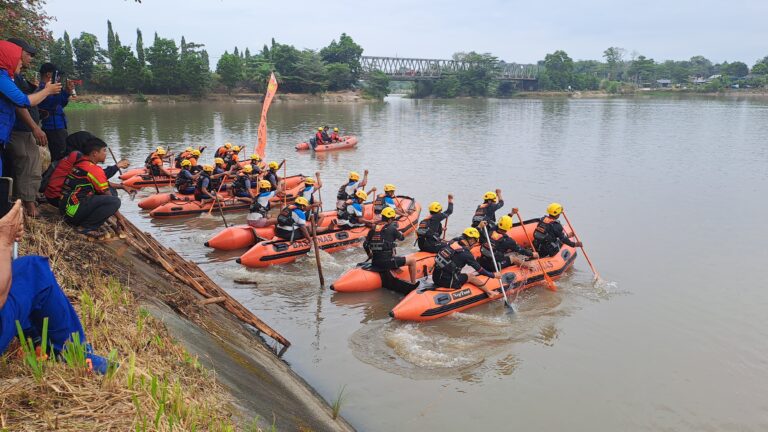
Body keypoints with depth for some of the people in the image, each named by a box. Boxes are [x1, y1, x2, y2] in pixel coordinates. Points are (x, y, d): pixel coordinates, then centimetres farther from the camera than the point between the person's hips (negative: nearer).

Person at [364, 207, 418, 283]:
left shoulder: (373, 229, 7)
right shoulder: (391, 229, -9)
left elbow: (365, 245, 10)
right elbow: (402, 237, 7)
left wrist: (370, 256, 26)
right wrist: (396, 228, 25)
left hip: (375, 263, 7)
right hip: (388, 262, -7)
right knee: (412, 260, 7)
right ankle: (413, 284, 14)